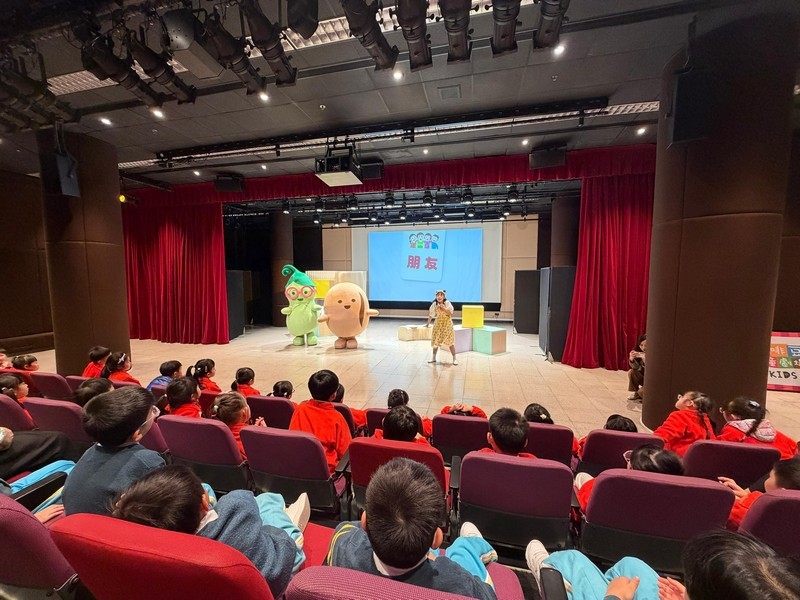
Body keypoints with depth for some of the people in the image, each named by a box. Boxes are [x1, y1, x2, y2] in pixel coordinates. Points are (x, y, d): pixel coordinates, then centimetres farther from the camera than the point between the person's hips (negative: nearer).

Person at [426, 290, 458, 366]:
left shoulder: (447, 303, -13)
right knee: (436, 341, 8)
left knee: (450, 341, -5)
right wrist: (428, 323, 13)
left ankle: (454, 358, 5)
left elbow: (450, 313, -17)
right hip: (438, 324, 3)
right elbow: (431, 314, 5)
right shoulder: (434, 304, -5)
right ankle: (433, 357, 23)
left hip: (447, 323, -3)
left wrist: (443, 308, -30)